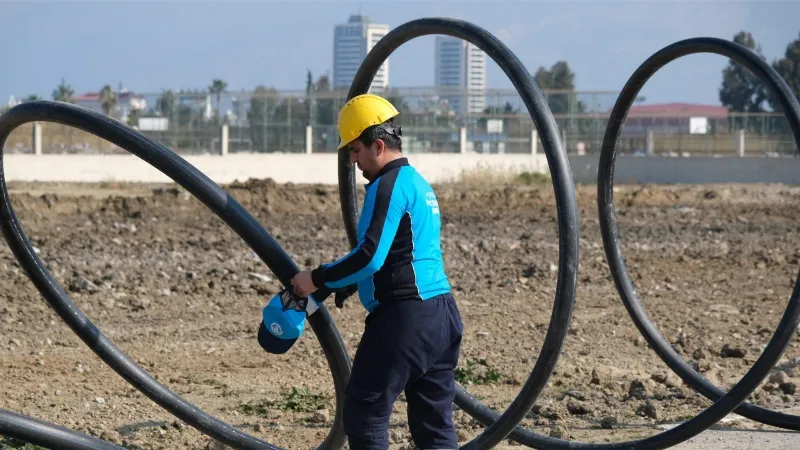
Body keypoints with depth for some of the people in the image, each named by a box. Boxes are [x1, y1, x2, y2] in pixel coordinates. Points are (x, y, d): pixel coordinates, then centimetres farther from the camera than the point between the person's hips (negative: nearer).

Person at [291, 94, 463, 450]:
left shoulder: (388, 186, -11)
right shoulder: (419, 184, 20)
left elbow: (370, 257, -19)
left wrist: (318, 280, -9)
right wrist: (339, 282, 20)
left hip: (404, 316, -10)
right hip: (441, 314, 10)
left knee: (364, 411, -3)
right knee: (434, 420, 9)